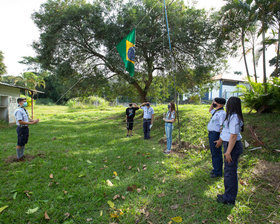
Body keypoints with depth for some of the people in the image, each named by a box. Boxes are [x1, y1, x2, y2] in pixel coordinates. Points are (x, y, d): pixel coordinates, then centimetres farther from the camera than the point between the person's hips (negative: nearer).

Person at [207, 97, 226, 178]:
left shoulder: (222, 113, -17)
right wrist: (213, 103, 18)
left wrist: (220, 139, -24)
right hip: (211, 134, 10)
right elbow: (210, 110, 35)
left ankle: (218, 172, 10)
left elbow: (222, 127, -22)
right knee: (213, 152, 18)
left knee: (216, 154, -1)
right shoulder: (216, 111, 13)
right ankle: (216, 168, 32)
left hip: (215, 135, -10)